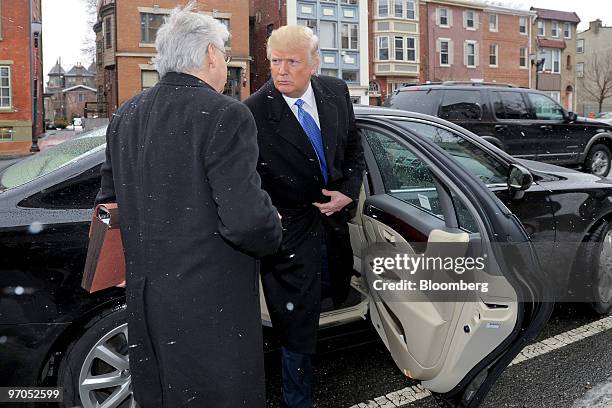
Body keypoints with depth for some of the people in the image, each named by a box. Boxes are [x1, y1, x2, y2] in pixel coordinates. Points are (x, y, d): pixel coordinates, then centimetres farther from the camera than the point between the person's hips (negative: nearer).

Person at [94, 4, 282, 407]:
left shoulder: (125, 116, 6)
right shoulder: (225, 116, -18)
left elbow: (108, 201, 14)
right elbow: (247, 220, -25)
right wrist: (273, 232, -4)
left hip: (145, 300, 8)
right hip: (210, 309, -7)